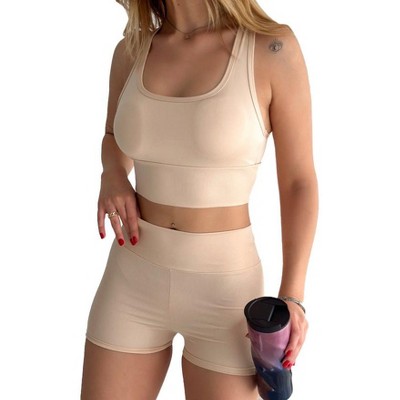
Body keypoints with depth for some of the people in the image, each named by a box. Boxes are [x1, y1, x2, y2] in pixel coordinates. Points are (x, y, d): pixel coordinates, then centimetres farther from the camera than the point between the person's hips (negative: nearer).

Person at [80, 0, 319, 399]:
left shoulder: (273, 47, -12)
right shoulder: (132, 51, 0)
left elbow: (299, 181, -6)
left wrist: (291, 296, -14)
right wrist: (113, 177, -3)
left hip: (223, 289, -3)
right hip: (134, 281, 4)